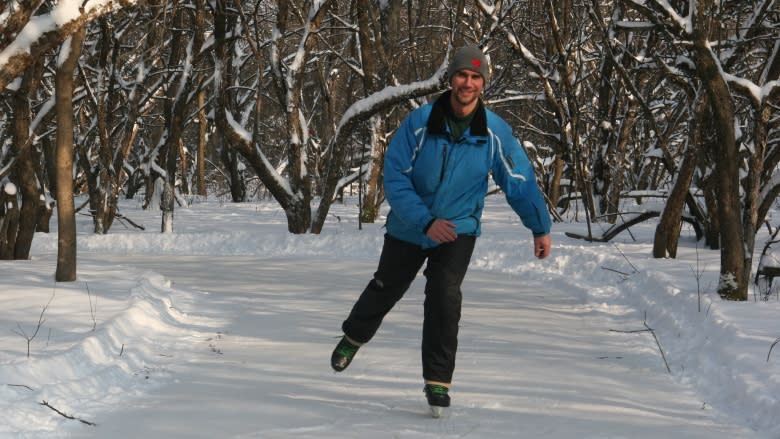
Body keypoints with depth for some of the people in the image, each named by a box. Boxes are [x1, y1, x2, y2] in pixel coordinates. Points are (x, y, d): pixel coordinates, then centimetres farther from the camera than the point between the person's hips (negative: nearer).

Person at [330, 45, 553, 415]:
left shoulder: (495, 132, -15)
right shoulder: (419, 122, -20)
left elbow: (520, 182, -4)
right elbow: (394, 177, -19)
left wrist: (540, 228, -1)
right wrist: (425, 222, -27)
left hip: (458, 230, 0)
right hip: (409, 228, 1)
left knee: (444, 295, -21)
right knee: (385, 289, 18)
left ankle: (437, 381, -8)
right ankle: (353, 336, 50)